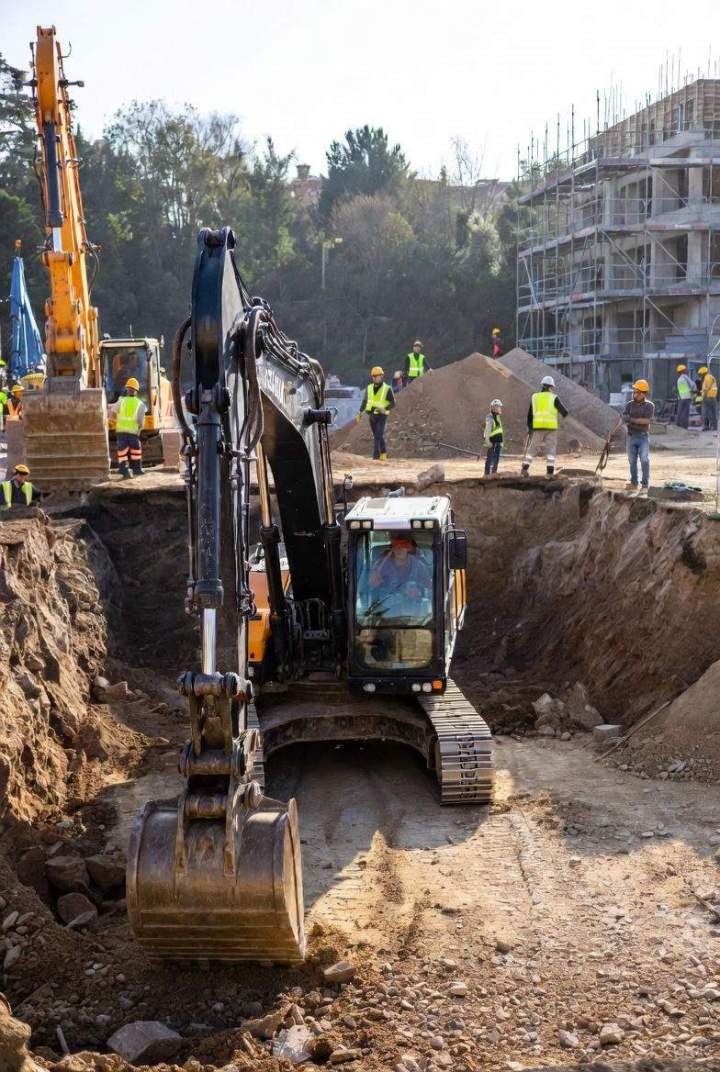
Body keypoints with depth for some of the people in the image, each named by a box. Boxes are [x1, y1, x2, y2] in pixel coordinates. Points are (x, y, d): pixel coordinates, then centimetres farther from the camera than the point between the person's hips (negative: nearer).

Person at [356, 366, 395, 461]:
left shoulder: (387, 389, -8)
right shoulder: (369, 388, 5)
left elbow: (393, 404, -7)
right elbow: (364, 402, 15)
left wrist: (384, 409, -25)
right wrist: (360, 413, 4)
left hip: (382, 416, -5)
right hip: (371, 416, 5)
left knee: (377, 436, -14)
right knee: (379, 436, 15)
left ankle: (375, 457, -16)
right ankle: (383, 454, 31)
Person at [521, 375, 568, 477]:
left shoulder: (534, 397, 8)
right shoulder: (553, 398, -1)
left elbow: (530, 414, 8)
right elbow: (564, 412, 0)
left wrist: (529, 428, 15)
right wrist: (564, 414, 24)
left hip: (538, 426, 2)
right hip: (551, 427, -2)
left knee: (532, 448, 12)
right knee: (551, 449, 2)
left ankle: (525, 468, 5)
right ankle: (550, 471, -8)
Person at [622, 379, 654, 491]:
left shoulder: (649, 405, -5)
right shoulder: (630, 404, 6)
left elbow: (647, 420, -16)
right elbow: (624, 419, -3)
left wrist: (632, 420, -17)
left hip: (643, 437, -4)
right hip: (631, 436, 4)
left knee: (644, 460, -6)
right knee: (632, 460, 8)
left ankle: (645, 483, -3)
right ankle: (634, 482, 17)